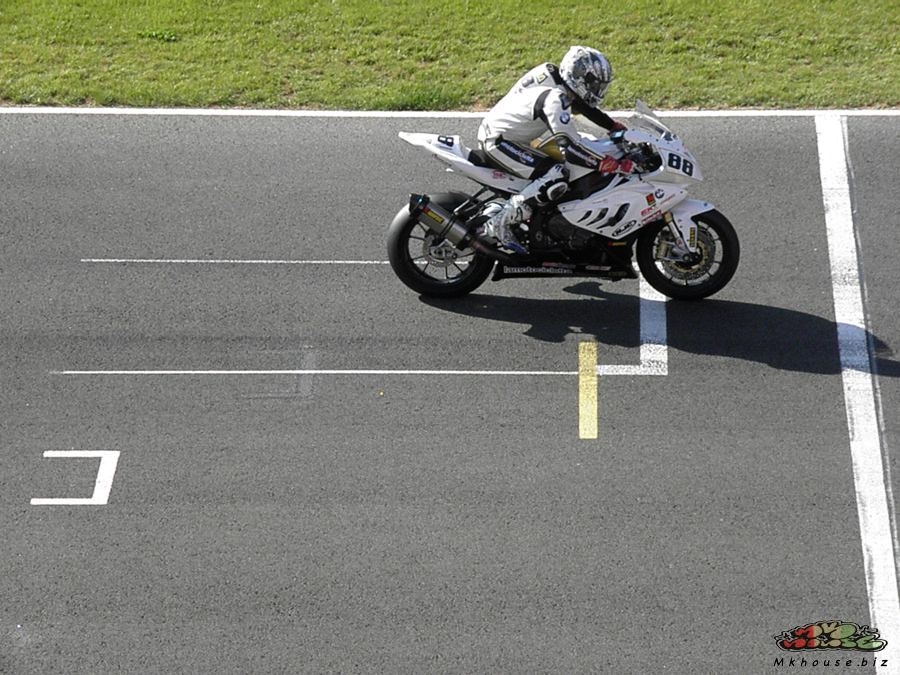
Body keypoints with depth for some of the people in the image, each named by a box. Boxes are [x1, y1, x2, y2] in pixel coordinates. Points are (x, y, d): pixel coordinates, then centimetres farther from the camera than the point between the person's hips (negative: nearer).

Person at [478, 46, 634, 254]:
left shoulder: (553, 75, 3)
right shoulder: (554, 99, -25)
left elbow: (585, 106, 19)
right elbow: (570, 149, -32)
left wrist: (617, 127, 15)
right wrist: (609, 166, -31)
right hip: (498, 141, -11)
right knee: (557, 177, -22)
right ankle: (500, 223, -19)